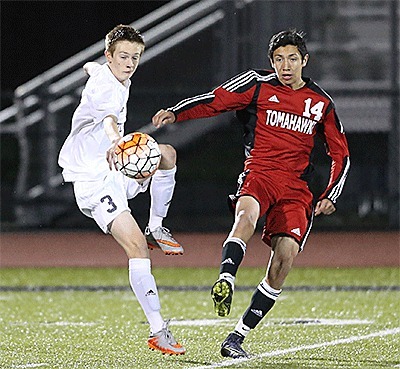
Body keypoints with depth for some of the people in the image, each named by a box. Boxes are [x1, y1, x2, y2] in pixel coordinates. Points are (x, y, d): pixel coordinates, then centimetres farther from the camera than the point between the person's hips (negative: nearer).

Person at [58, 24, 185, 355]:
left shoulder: (111, 76, 8)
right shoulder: (106, 88, -22)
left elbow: (93, 68, 34)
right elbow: (108, 117, -46)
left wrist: (91, 67, 59)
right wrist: (115, 141, -67)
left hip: (117, 171, 10)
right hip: (93, 179, -10)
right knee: (136, 246, -21)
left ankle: (156, 227, 14)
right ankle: (158, 331, -25)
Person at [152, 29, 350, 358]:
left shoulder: (321, 103, 13)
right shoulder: (258, 84, 6)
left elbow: (340, 154, 20)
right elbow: (214, 101, 0)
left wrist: (330, 197, 8)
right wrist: (175, 113, -17)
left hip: (296, 188, 2)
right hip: (259, 173, -2)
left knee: (285, 256, -15)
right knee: (247, 215, -37)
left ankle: (238, 337, -10)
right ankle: (225, 282, -54)